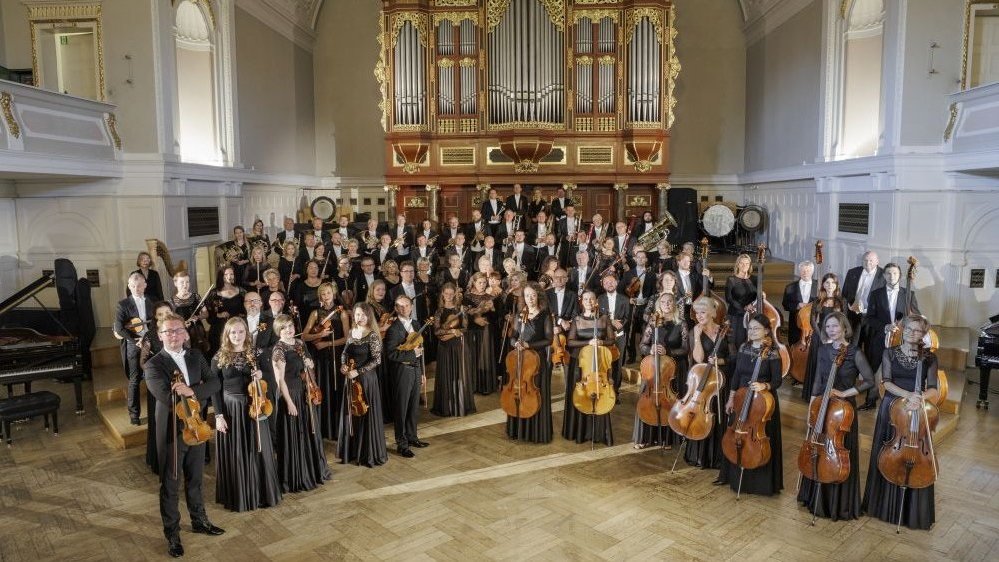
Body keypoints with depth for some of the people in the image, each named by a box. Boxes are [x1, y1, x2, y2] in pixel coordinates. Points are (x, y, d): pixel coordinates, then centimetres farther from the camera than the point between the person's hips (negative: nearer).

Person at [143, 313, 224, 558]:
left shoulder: (196, 356, 3)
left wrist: (191, 391, -27)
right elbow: (167, 398, -25)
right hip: (171, 432, -4)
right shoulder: (154, 364, -13)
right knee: (170, 486, 10)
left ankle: (199, 521, 39)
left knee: (195, 480, 21)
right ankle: (172, 535, 25)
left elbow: (215, 383, -7)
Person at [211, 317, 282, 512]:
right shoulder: (219, 358, -3)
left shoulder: (255, 353, 3)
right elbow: (215, 389, -2)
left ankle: (262, 494, 23)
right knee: (234, 455, 6)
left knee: (258, 452, 8)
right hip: (231, 409, -2)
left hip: (254, 408, 2)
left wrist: (261, 375, -15)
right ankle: (237, 497, 21)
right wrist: (219, 415, -8)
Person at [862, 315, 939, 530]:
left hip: (917, 411, 0)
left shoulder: (929, 358, 2)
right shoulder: (890, 353, 2)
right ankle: (884, 504, 23)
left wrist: (920, 397, -27)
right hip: (891, 409, 1)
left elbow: (933, 389, -7)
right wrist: (907, 395, -24)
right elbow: (887, 382, -8)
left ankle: (913, 512, 16)